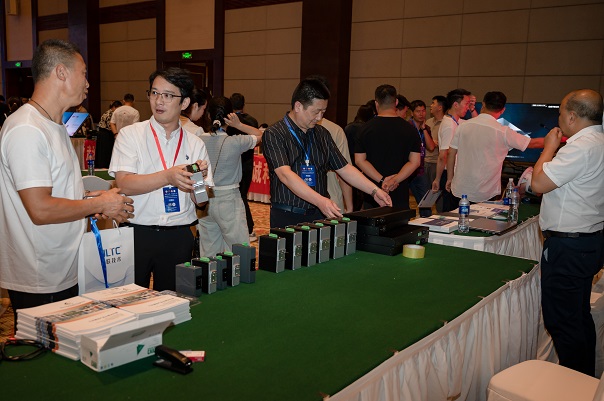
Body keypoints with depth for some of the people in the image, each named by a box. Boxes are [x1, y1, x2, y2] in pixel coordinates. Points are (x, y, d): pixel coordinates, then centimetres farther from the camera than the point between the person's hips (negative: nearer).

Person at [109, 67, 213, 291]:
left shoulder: (195, 144, 7)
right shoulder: (130, 135, 1)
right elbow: (124, 184, -13)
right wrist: (168, 176, -23)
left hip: (179, 238, 2)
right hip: (137, 233, -2)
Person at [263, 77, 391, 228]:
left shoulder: (322, 134, 11)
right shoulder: (274, 134, -9)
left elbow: (344, 168, 14)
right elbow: (285, 174, -23)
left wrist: (374, 191, 1)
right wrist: (320, 201, -34)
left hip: (319, 215, 5)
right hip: (287, 217, -5)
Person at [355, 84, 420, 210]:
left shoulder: (367, 127, -2)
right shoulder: (409, 129, 0)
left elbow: (359, 160, -6)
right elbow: (415, 162, -6)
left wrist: (382, 180, -10)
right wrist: (395, 180, -12)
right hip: (400, 194, 0)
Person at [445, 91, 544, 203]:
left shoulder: (464, 126, -1)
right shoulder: (502, 132, -10)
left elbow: (451, 153, 4)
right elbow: (533, 143, 1)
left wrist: (449, 178, 16)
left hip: (459, 191, 3)